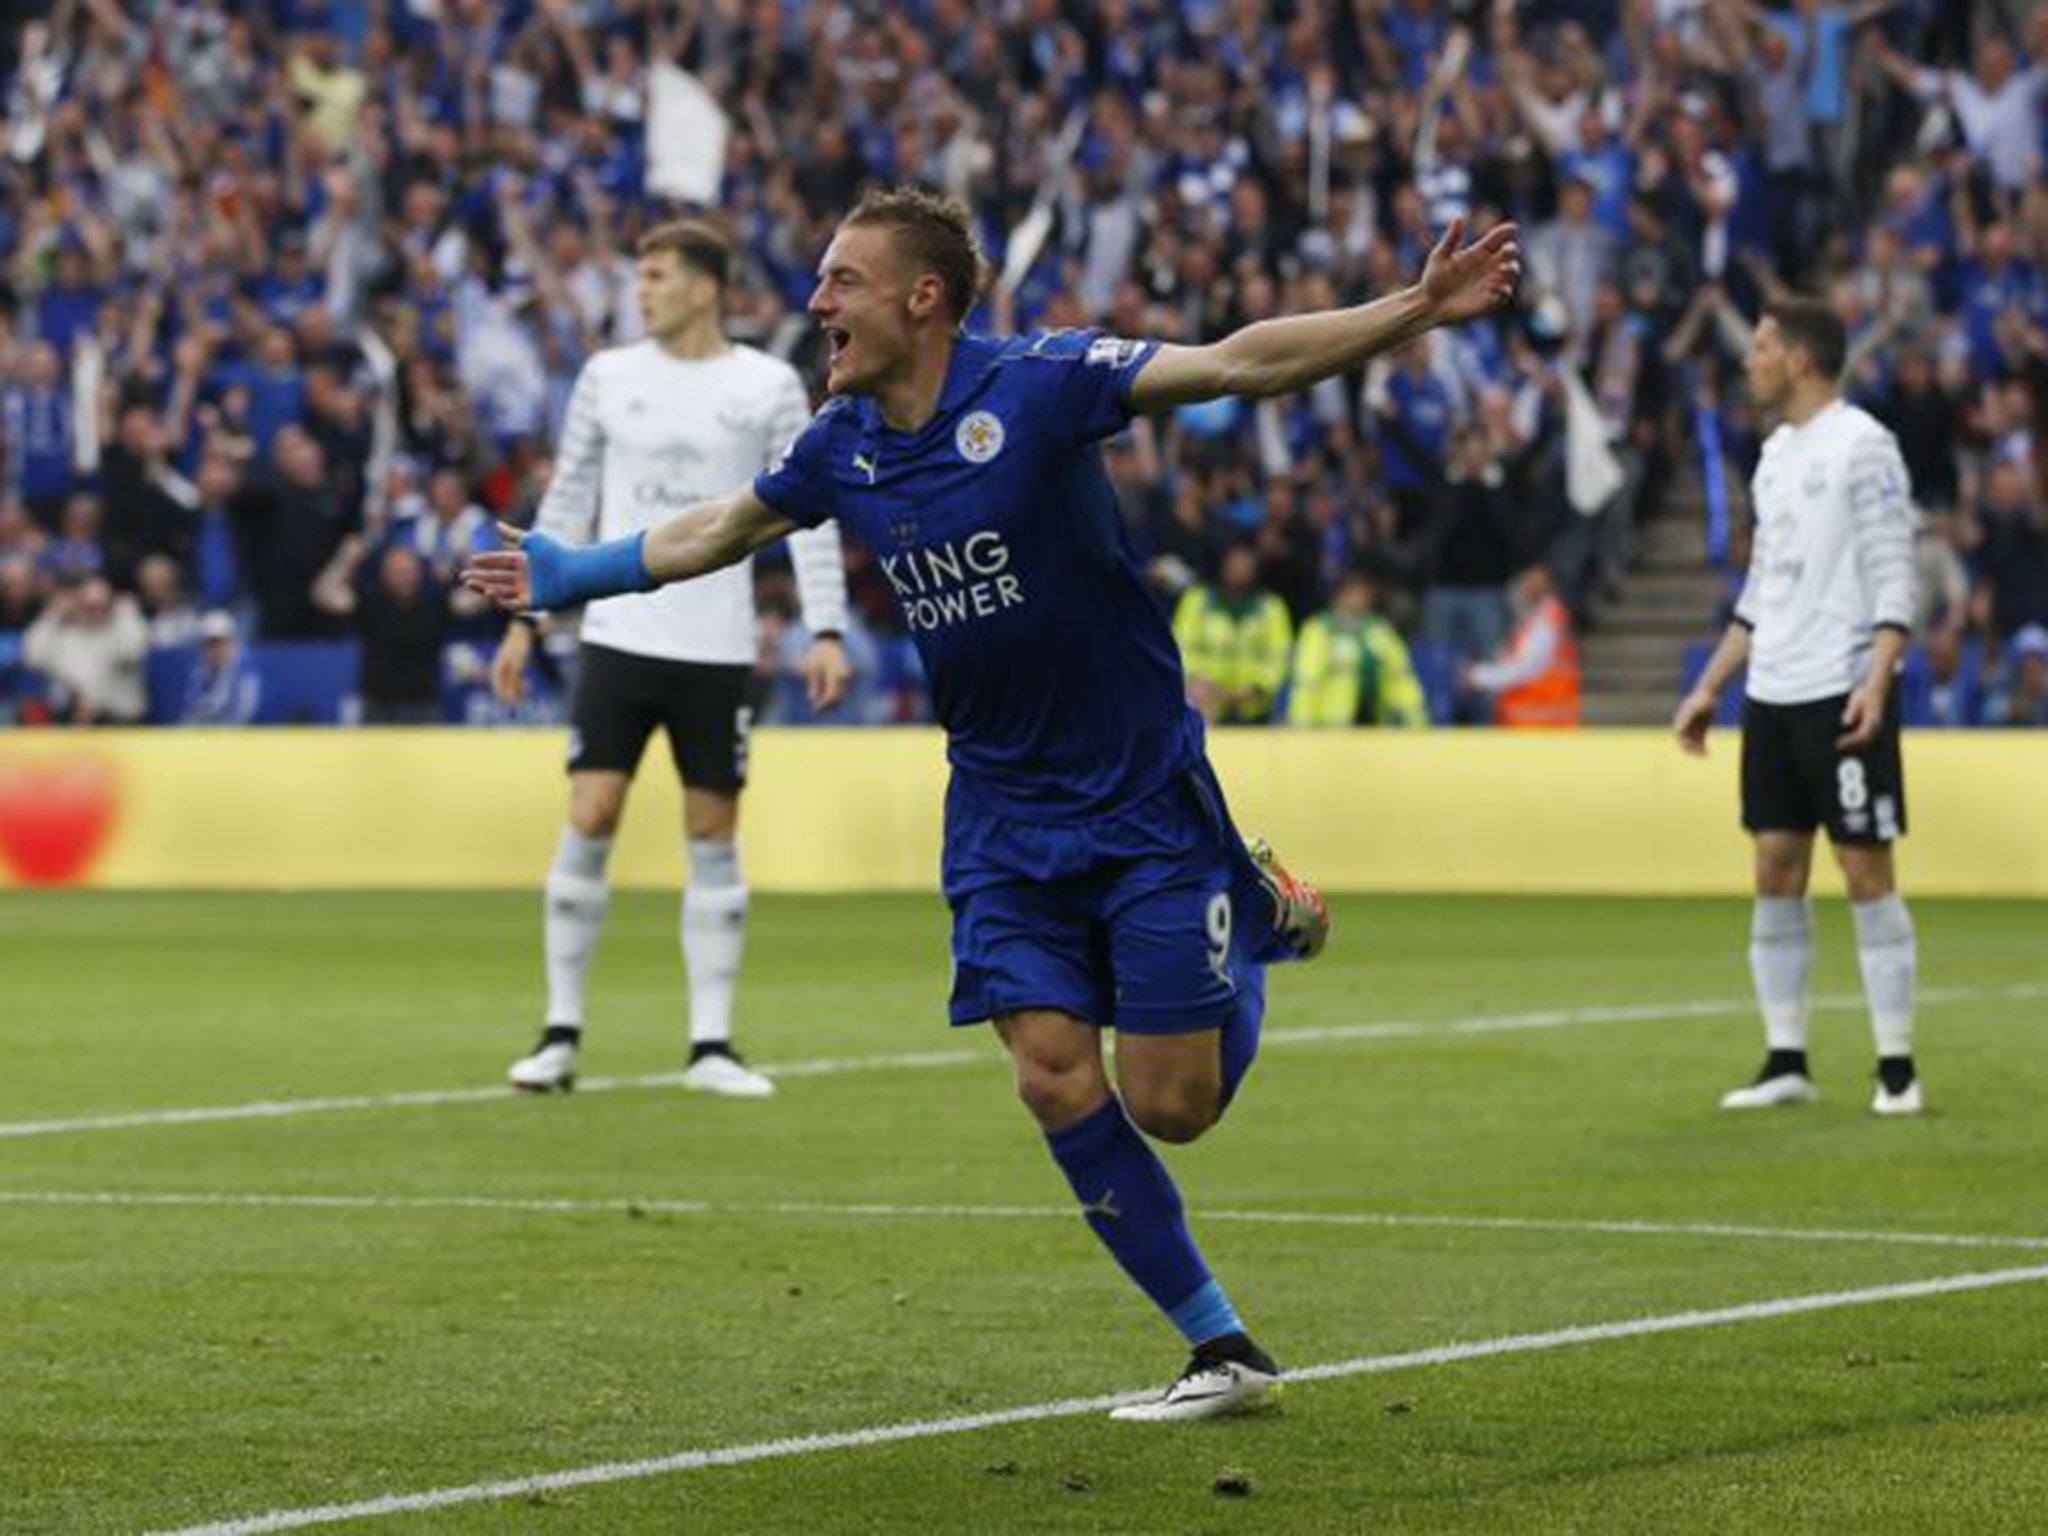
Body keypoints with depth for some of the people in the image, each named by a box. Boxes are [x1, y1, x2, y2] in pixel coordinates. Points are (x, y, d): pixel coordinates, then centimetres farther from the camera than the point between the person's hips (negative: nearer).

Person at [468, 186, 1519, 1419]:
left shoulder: (1038, 385, -18)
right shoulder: (842, 446, 1)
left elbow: (1242, 363, -26)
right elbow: (723, 529, 21)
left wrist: (1416, 310, -37)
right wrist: (574, 574, 28)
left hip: (1144, 797, -5)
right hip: (1003, 818, 5)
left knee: (1170, 1106, -5)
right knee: (1055, 1076, -9)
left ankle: (1258, 914, 27)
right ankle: (1223, 1351, 3)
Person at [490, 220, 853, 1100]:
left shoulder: (769, 388, 0)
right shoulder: (607, 378, 6)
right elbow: (567, 503, 12)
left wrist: (826, 632, -8)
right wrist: (527, 619, 8)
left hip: (718, 648, -1)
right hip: (618, 635, 1)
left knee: (714, 837, 2)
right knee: (589, 822, -6)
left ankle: (711, 1045, 8)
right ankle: (560, 1034, 2)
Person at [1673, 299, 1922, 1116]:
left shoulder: (1861, 445, -8)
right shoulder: (1777, 454, 16)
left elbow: (1894, 574, -13)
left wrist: (1877, 680, -24)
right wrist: (1709, 688, 20)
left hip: (1841, 695, -8)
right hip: (1771, 695, 8)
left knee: (1865, 869, -5)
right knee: (1775, 872, 5)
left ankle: (1896, 1066, 0)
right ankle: (1785, 1063, 10)